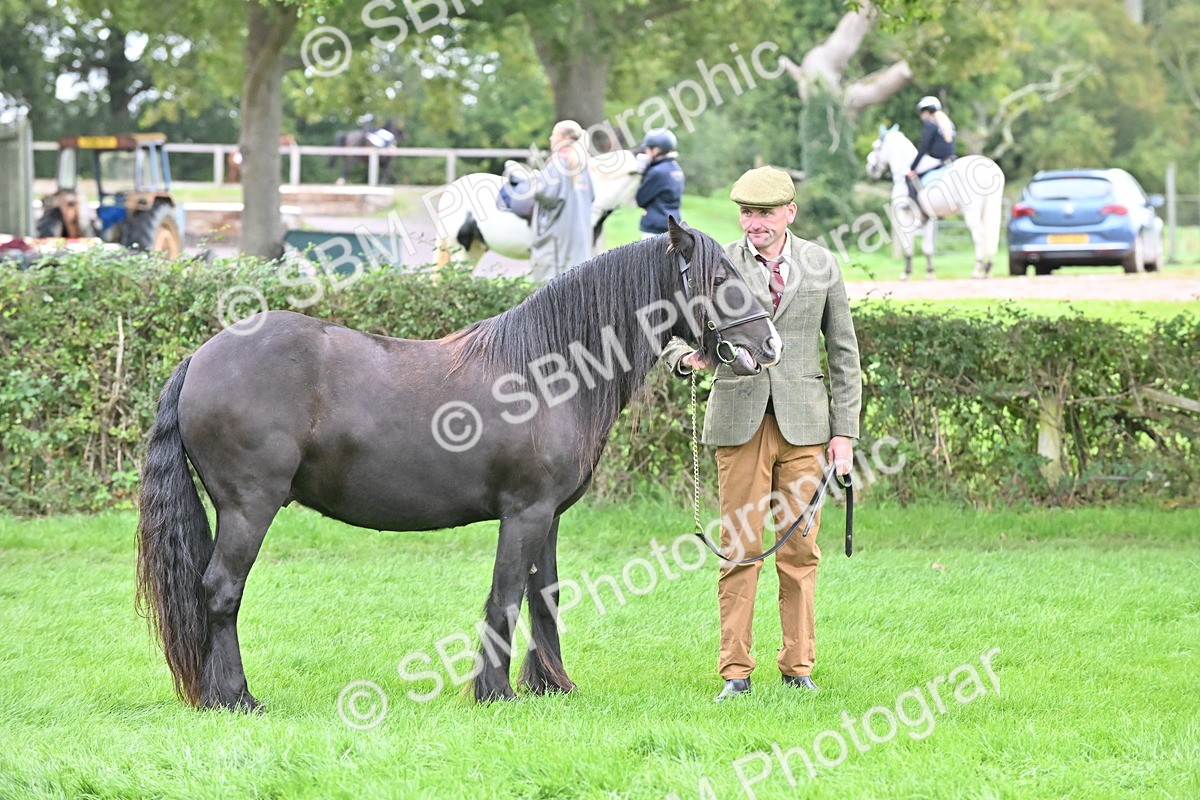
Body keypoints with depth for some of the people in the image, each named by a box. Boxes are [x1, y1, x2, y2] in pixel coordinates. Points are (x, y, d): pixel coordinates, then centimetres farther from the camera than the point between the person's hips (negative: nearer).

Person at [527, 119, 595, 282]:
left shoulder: (558, 161, -12)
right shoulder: (580, 162, 12)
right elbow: (591, 195, 16)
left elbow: (548, 194, -19)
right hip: (580, 230, 8)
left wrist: (537, 178, -3)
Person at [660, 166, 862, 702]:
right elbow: (674, 334, 1)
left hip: (804, 425, 1)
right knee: (739, 548, -2)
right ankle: (735, 673, 2)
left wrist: (845, 431, 5)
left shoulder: (821, 266, 7)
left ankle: (798, 667, 12)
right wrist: (688, 357, -24)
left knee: (800, 549, 4)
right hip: (739, 421, -1)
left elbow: (843, 352, 10)